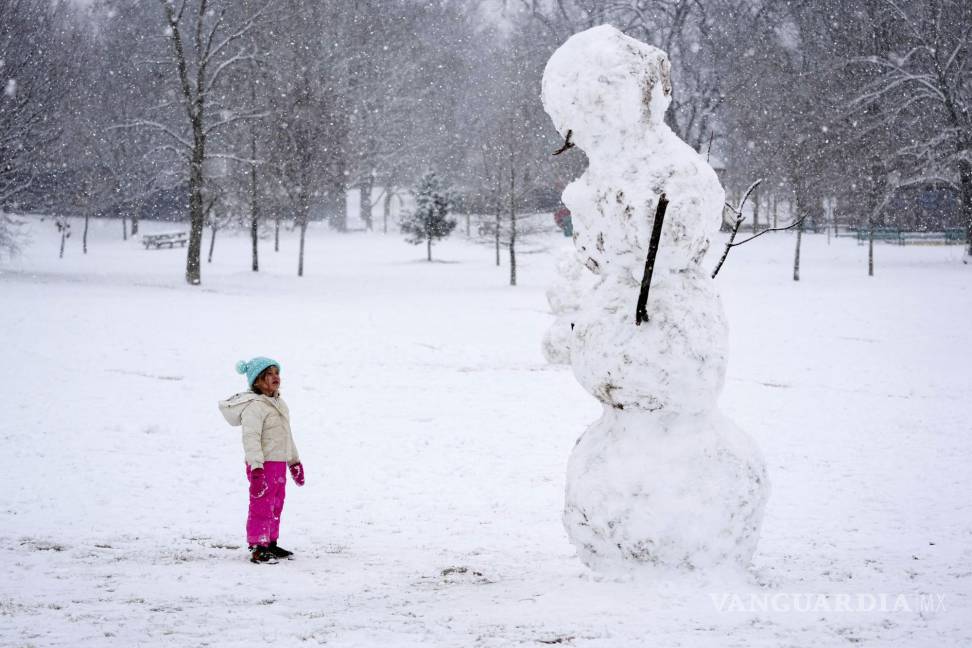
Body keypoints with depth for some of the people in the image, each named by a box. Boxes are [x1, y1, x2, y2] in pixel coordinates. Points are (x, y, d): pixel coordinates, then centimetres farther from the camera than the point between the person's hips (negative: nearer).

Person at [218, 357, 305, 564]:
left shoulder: (278, 403, 15)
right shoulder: (254, 406, -17)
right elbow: (251, 438, -24)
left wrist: (295, 462, 29)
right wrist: (256, 467, -30)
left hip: (279, 464, 10)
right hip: (263, 465, -10)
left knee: (276, 506, 17)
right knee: (262, 506, -8)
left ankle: (270, 543, 28)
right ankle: (257, 548, -4)